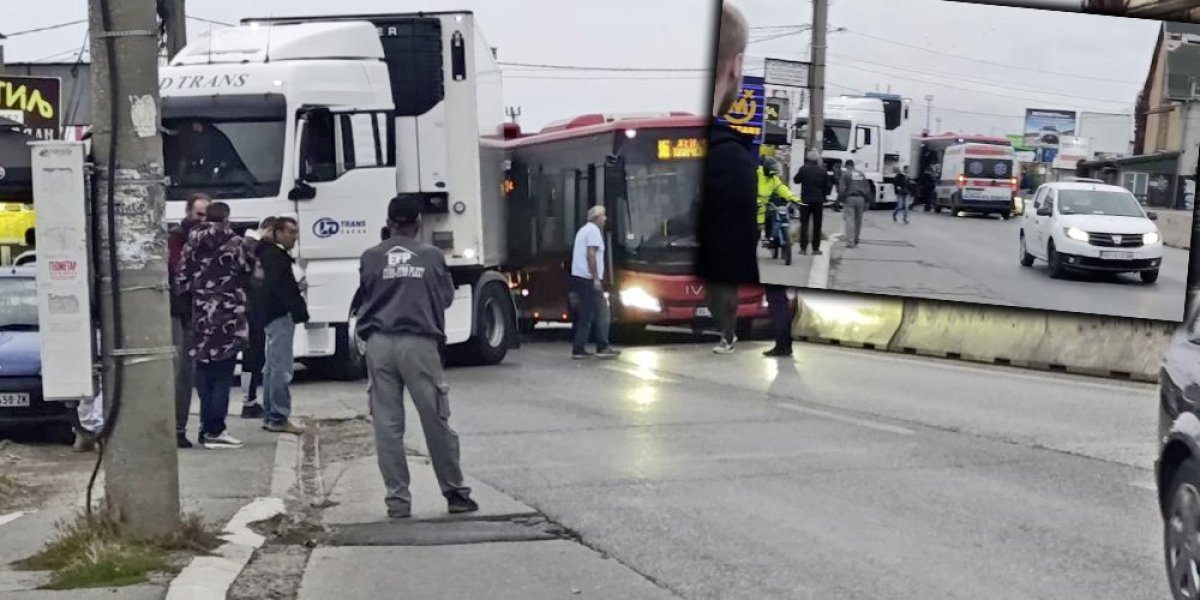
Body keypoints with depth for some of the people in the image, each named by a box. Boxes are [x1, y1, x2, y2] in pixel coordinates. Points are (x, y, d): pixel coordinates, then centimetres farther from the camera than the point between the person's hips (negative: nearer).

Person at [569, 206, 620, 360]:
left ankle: (578, 349, 6)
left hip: (578, 277, 9)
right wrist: (596, 278, -20)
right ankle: (602, 347, -7)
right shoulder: (594, 230, -9)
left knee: (584, 315, 9)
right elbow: (590, 254, -18)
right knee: (599, 313, -6)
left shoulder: (583, 230, 22)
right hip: (589, 278, -9)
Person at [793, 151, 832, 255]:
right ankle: (816, 248, 6)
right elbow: (828, 186, -1)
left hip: (805, 200, -1)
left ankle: (803, 247, -2)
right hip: (818, 201, 1)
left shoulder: (803, 169, -7)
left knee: (804, 224, 4)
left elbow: (796, 180, 3)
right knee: (817, 225, 8)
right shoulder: (823, 171, -3)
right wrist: (824, 196, 13)